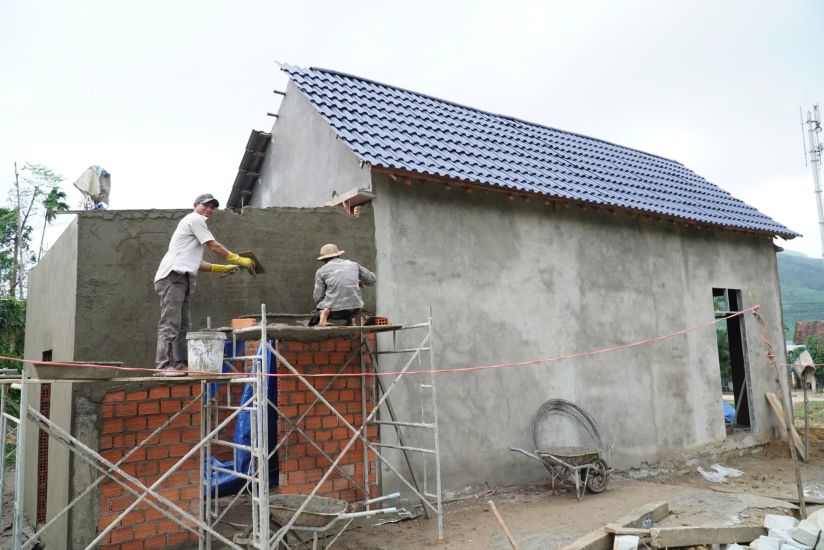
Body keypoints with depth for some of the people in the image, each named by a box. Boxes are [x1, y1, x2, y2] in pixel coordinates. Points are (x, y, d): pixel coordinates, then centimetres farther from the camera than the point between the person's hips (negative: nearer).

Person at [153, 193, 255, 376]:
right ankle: (162, 366, -15)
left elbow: (197, 264, 25)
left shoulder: (196, 224, 28)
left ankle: (179, 365, 11)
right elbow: (214, 246, -3)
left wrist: (223, 268, 20)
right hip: (172, 276, -10)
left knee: (181, 325, 9)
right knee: (170, 323, -14)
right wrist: (239, 260, 2)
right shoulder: (194, 219, 1)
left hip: (180, 279, 10)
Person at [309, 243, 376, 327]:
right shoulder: (352, 264, 13)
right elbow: (372, 279, 21)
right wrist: (360, 282, 41)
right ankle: (350, 320, 12)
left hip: (335, 309, -2)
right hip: (355, 308, 2)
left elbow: (318, 298, 3)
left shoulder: (321, 271, 5)